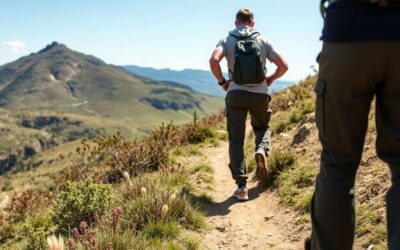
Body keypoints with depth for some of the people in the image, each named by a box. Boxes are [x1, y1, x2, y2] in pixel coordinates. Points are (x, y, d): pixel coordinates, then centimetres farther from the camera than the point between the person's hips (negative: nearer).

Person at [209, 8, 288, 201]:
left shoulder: (227, 40, 3)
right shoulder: (262, 40, 6)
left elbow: (213, 61, -16)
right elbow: (283, 66, 1)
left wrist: (222, 82, -1)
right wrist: (271, 79, 18)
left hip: (236, 94, -1)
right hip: (260, 94, 1)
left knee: (236, 140, 5)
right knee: (262, 127, 28)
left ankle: (241, 187, -3)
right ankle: (262, 150, -5)